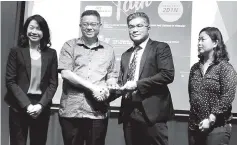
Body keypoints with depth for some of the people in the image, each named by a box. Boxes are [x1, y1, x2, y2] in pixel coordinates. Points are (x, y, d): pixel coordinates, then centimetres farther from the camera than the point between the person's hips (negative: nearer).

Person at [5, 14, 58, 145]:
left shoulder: (51, 53, 7)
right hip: (19, 107, -1)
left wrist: (41, 105, -10)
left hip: (42, 108, 1)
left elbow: (53, 83, 3)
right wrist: (27, 104, -12)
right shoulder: (16, 51, 3)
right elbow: (10, 81, -3)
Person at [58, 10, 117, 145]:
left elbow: (112, 76, 13)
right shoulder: (70, 46, 6)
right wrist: (92, 87, -13)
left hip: (98, 112, 2)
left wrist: (106, 89, -10)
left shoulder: (108, 50, 14)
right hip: (71, 110, -1)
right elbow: (65, 73, -6)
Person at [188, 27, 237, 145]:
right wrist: (192, 121, 4)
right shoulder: (195, 68, 11)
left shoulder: (225, 67, -7)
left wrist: (210, 120, -16)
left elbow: (227, 98, -13)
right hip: (194, 126, 5)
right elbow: (191, 94, 12)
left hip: (216, 127, -5)